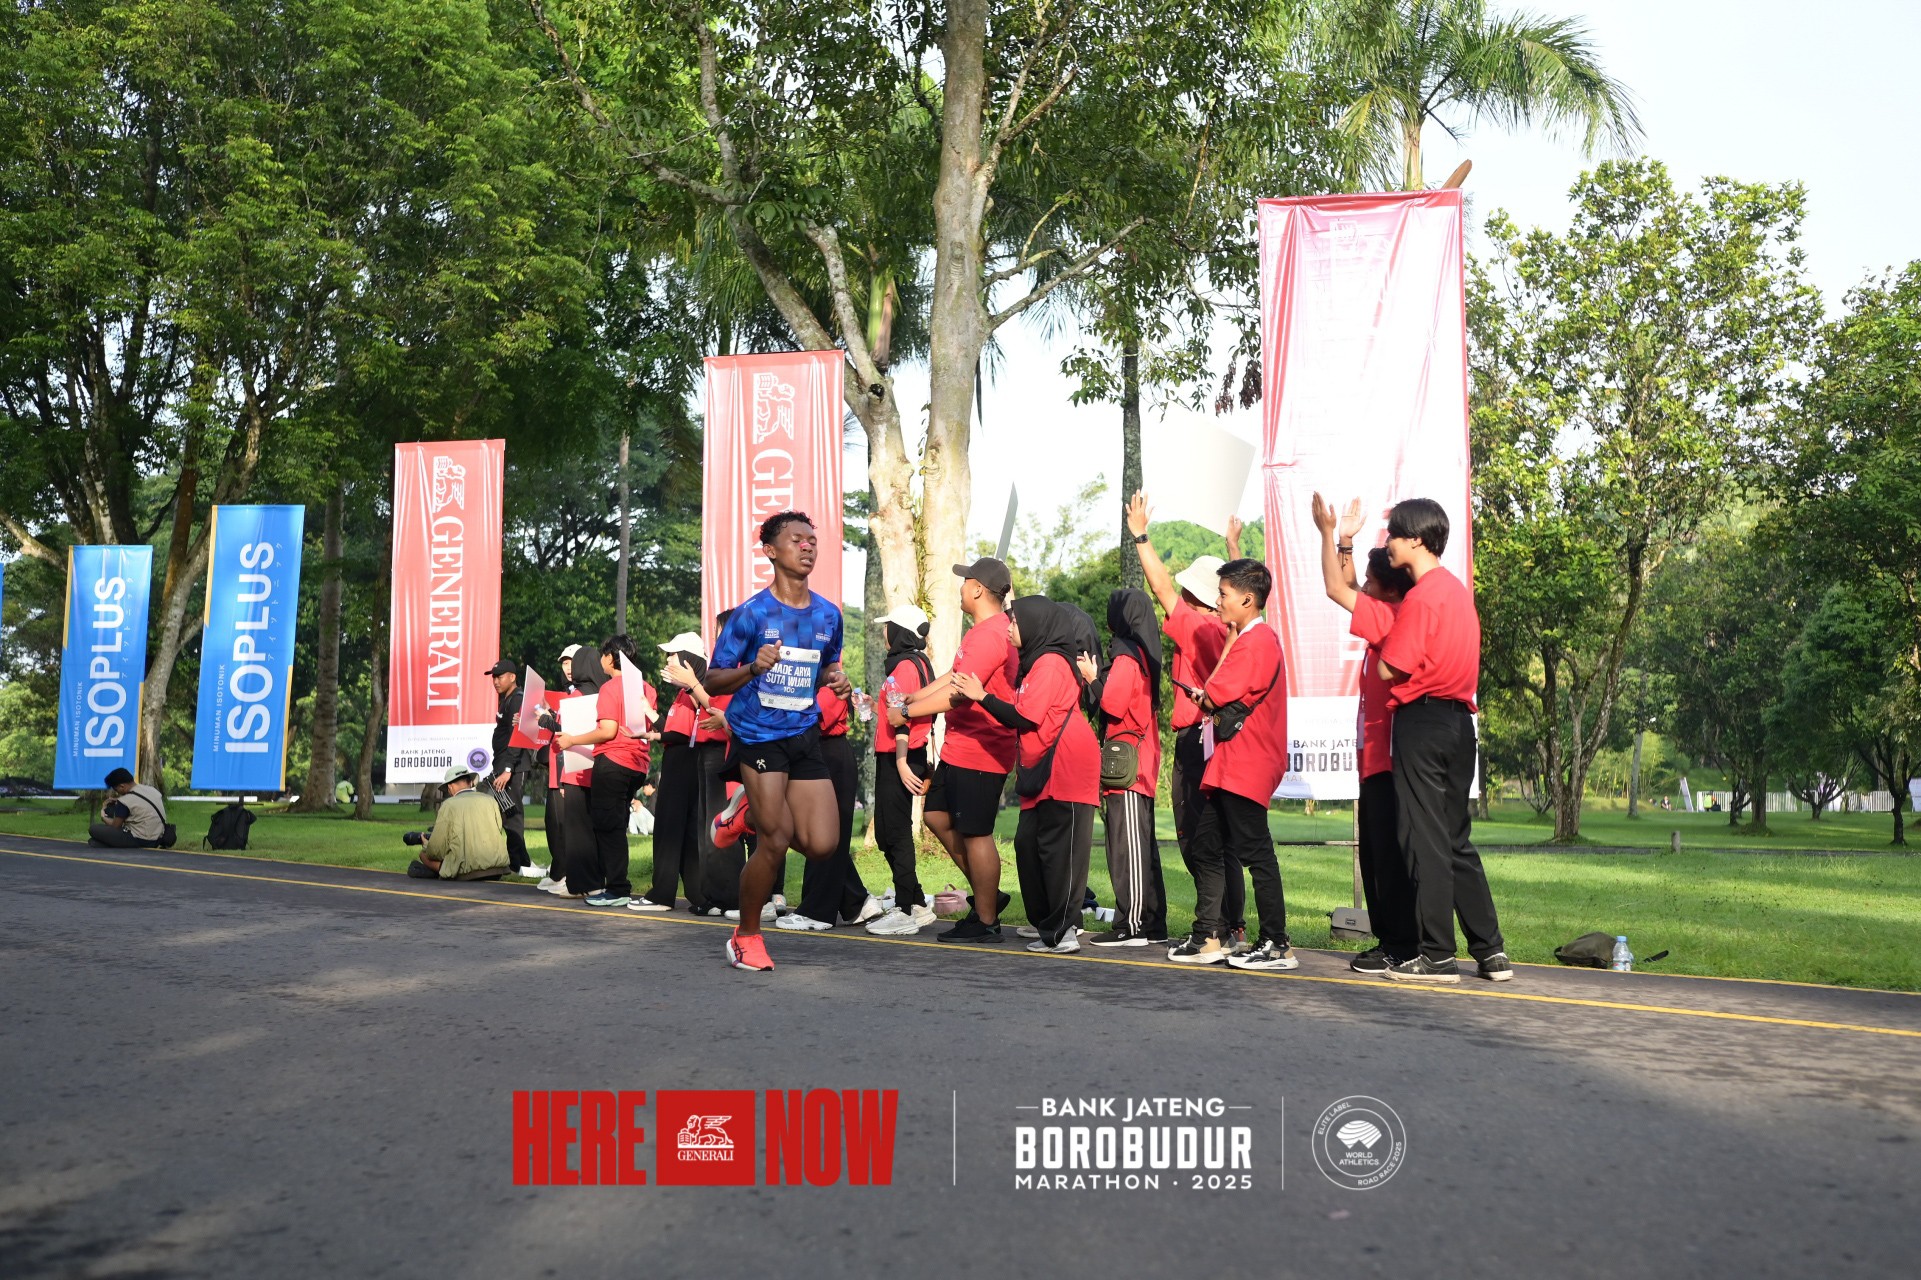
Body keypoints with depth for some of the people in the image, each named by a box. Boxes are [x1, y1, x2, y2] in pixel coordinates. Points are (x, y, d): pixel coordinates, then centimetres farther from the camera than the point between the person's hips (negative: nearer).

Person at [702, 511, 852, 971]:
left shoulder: (828, 614, 6)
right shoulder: (752, 612, -8)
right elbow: (712, 681, -5)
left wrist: (835, 681, 0)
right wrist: (753, 668, -24)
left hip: (805, 735, 5)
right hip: (758, 734, -5)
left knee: (822, 844, -4)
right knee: (775, 842, -9)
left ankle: (757, 816, 29)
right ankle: (746, 936, 15)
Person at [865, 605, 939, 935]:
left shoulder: (904, 666, -13)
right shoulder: (920, 662, 17)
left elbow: (901, 717, -20)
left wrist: (901, 761, -23)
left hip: (898, 759, -10)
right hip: (898, 759, 10)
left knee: (895, 834, -6)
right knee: (888, 834, 14)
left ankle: (906, 913, -2)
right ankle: (917, 905, 18)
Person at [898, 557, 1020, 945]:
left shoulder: (990, 634, -20)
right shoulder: (985, 630, 15)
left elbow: (958, 692, -25)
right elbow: (954, 676, 20)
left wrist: (907, 712, -18)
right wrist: (910, 697, 14)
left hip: (980, 753, -11)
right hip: (959, 749, 11)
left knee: (975, 833, -3)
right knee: (936, 815, 16)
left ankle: (985, 922, 7)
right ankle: (987, 895, 24)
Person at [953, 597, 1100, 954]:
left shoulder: (1050, 661, -10)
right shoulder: (1037, 662, 20)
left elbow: (1025, 717, -16)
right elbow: (1022, 715, 16)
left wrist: (982, 697, -11)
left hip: (1064, 766, -10)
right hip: (1042, 770, 10)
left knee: (1058, 849, -10)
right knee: (1028, 843, 8)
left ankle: (1062, 931, -8)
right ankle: (1049, 926, 15)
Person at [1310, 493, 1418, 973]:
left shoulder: (1392, 617, -12)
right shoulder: (1388, 617, 15)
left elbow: (1337, 590, -14)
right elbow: (1348, 591, 28)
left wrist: (1329, 531, -7)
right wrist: (1344, 542, 25)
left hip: (1389, 757, -10)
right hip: (1376, 755, 10)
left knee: (1390, 853, -8)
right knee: (1374, 855, 13)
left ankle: (1401, 947, -4)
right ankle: (1390, 940, 18)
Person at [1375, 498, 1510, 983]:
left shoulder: (1420, 597, -14)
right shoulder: (1458, 588, 14)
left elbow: (1389, 669, -15)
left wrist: (1384, 643, 4)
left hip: (1422, 720, -9)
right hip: (1459, 719, 9)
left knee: (1425, 841, -2)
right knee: (1457, 840, 14)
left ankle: (1436, 956, 2)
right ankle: (1491, 950, 16)